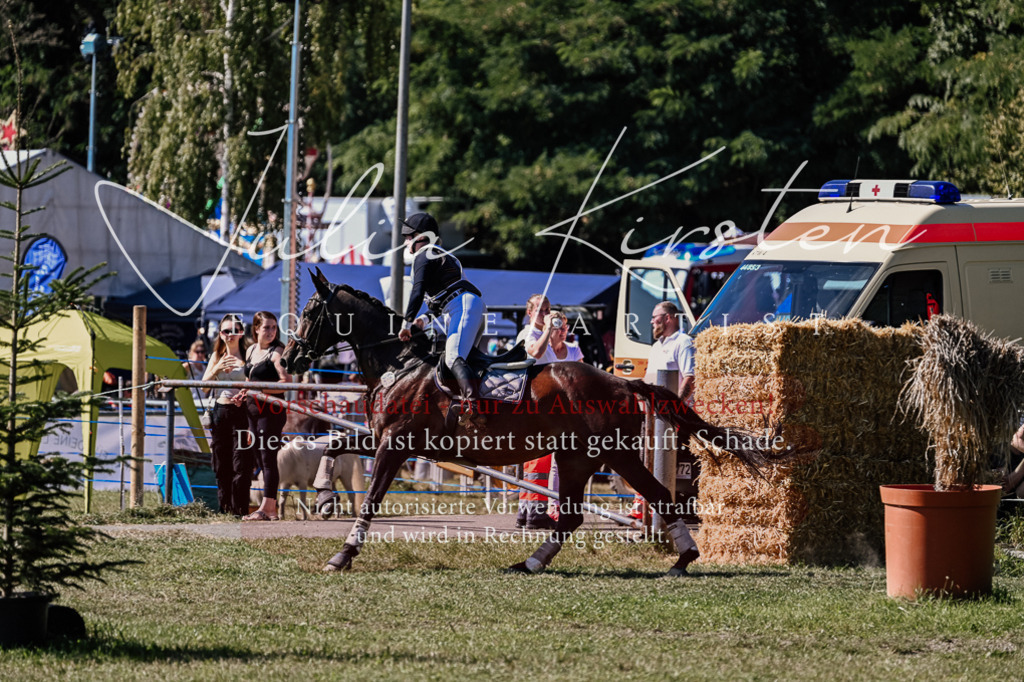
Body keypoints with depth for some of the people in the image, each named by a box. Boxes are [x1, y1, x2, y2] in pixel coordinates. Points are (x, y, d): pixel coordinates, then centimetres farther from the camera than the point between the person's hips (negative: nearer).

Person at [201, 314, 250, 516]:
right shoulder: (217, 357, 14)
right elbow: (204, 384, 7)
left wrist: (246, 394, -24)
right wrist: (217, 369, -10)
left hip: (241, 412, -5)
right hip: (220, 412, 5)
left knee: (241, 466, -9)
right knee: (221, 465, 6)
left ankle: (240, 511, -8)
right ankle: (225, 510, 12)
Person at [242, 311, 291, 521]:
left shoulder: (276, 352, -9)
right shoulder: (251, 351, 14)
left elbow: (286, 382, -19)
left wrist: (262, 391, -22)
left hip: (271, 410, -8)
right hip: (253, 409, 8)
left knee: (268, 458, -9)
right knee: (261, 460, 9)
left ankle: (266, 507, -10)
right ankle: (271, 509, 13)